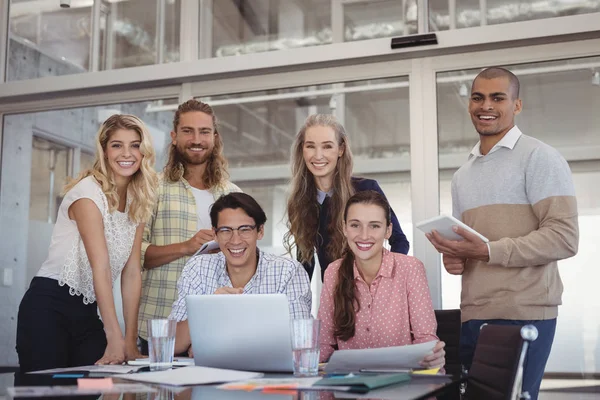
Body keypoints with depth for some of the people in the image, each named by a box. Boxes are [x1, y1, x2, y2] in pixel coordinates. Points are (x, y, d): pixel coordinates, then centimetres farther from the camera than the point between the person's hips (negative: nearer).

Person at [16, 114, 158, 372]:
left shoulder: (138, 201, 5)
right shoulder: (88, 191, -15)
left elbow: (132, 272, 2)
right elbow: (100, 267, -23)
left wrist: (130, 340, -4)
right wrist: (115, 337, -28)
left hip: (88, 311, 6)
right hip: (48, 308, -6)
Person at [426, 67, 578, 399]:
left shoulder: (539, 158, -4)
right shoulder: (462, 175, 19)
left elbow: (564, 237, -13)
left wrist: (486, 251, -20)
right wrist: (454, 257, 2)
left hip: (523, 314, -6)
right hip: (471, 315, 7)